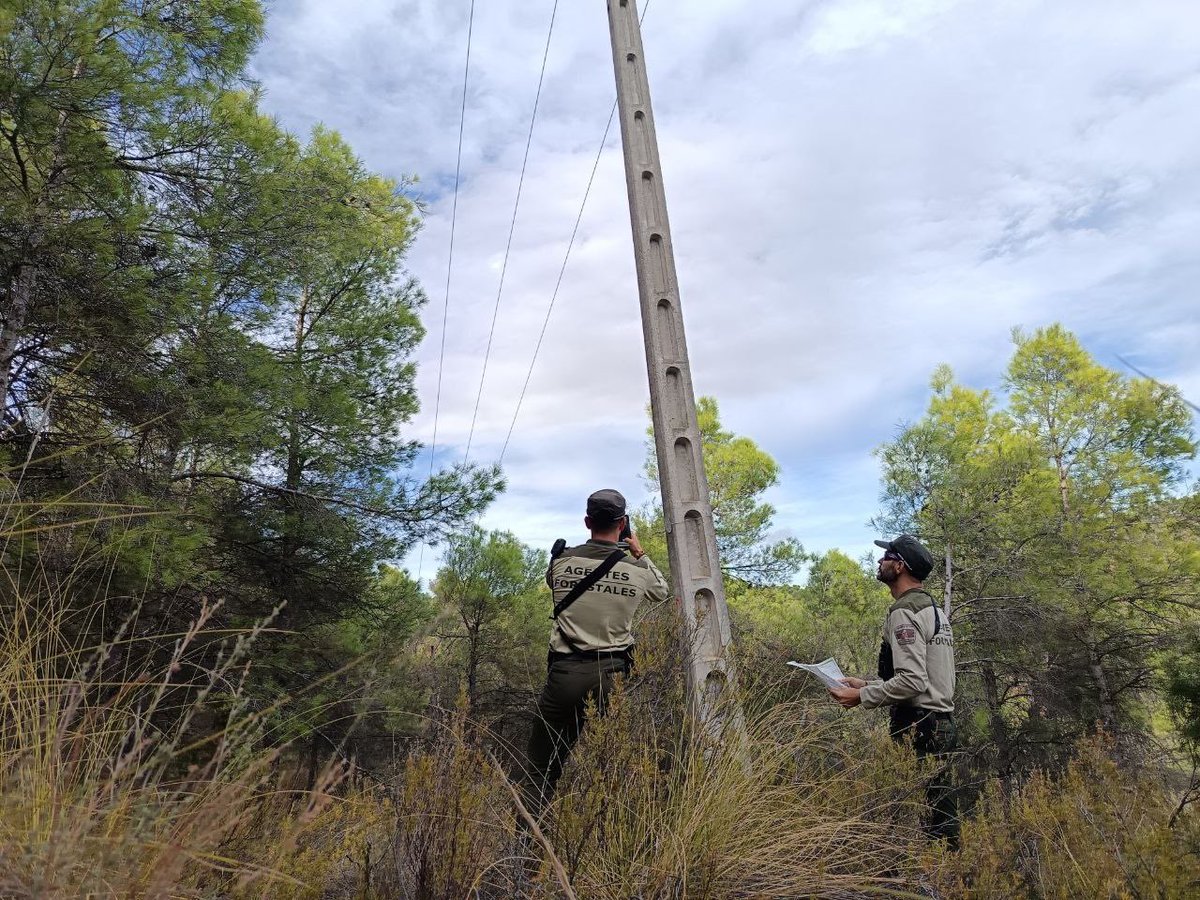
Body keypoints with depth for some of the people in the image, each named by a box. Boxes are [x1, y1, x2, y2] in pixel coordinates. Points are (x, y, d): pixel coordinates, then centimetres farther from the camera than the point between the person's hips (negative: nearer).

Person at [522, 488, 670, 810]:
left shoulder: (562, 561, 0)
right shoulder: (637, 570, -1)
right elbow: (663, 592, 22)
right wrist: (640, 553, 30)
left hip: (566, 672, 0)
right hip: (612, 674, 0)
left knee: (541, 767, 12)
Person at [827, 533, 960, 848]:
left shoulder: (905, 613, -14)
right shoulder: (933, 610, 19)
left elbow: (912, 681, -22)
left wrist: (862, 697, -13)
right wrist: (867, 684, 17)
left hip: (916, 728, -10)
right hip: (942, 724, 10)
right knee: (941, 813, 14)